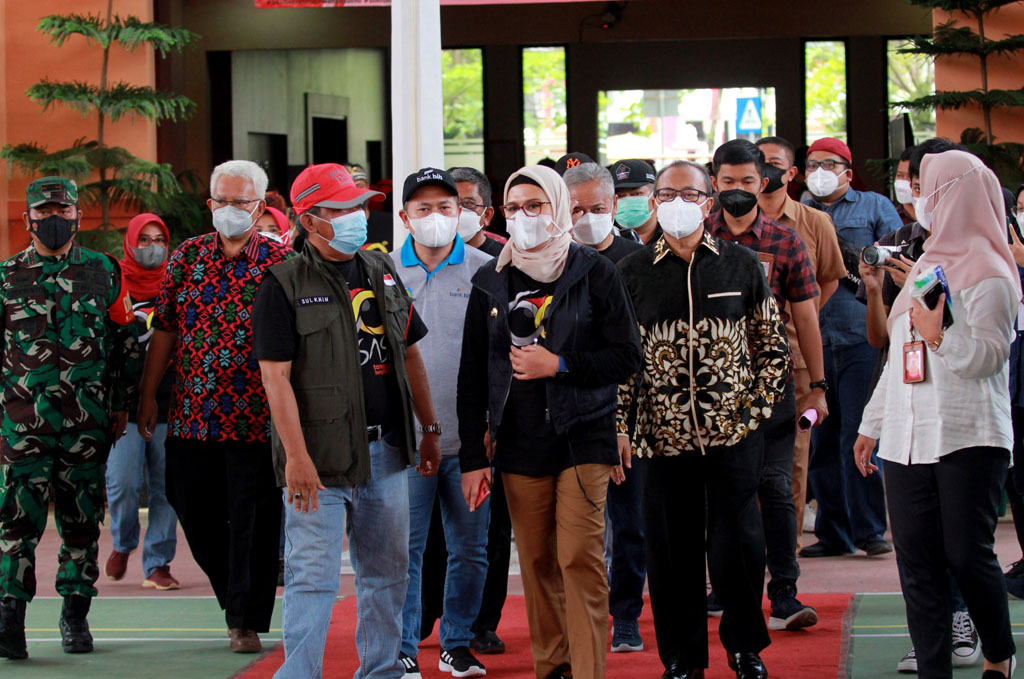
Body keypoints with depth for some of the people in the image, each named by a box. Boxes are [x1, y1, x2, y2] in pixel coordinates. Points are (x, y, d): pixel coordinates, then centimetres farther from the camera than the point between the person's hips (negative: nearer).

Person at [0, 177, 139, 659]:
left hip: (88, 420, 1)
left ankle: (75, 615, 15)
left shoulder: (104, 272, 8)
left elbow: (127, 341, 13)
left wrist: (121, 405, 9)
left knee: (81, 520, 6)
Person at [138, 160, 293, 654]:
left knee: (252, 521, -2)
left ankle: (248, 620, 7)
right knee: (194, 510, 10)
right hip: (192, 414, 4)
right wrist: (148, 394, 8)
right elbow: (165, 329, 11)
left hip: (255, 419, -4)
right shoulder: (187, 256, 9)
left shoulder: (281, 262, -1)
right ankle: (234, 595, 30)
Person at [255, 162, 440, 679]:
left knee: (387, 573, 13)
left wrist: (429, 429, 17)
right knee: (313, 578, -5)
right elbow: (276, 375, -13)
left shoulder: (383, 273, 12)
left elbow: (409, 354, 20)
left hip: (386, 450, 6)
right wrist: (296, 456, -19)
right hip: (321, 455, -6)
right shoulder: (285, 285, -7)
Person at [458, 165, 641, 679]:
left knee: (580, 559, -12)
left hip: (582, 440, -3)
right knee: (537, 564, 6)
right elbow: (472, 373, 11)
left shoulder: (594, 273, 2)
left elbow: (627, 356, -1)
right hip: (519, 445, 3)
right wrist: (472, 457, 6)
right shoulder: (491, 282, 10)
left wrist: (559, 365, -12)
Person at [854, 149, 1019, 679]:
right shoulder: (926, 267, 20)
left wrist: (938, 336, -27)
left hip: (968, 441, -7)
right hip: (907, 440, 7)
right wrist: (872, 424, 25)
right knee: (917, 565, 1)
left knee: (966, 556, -7)